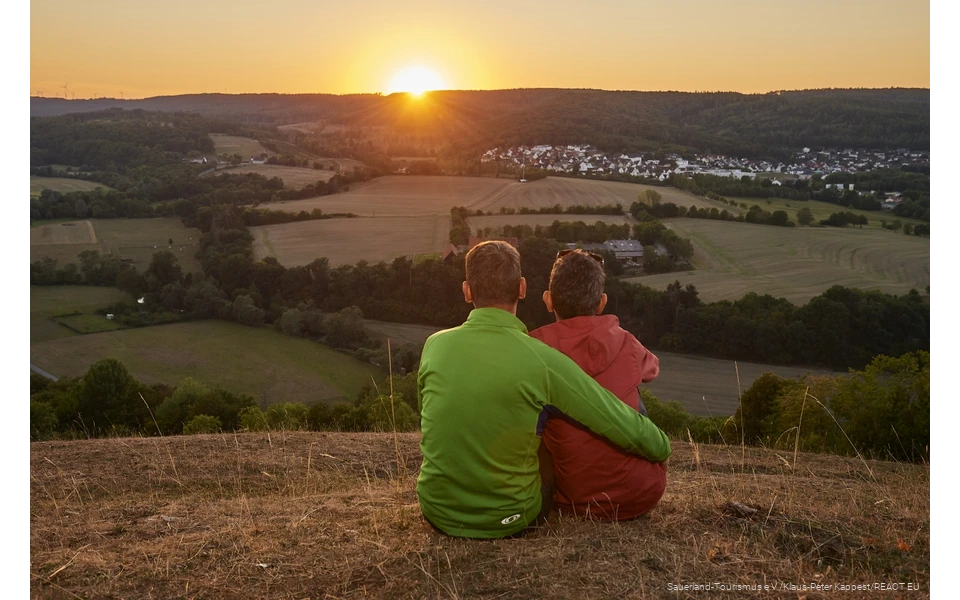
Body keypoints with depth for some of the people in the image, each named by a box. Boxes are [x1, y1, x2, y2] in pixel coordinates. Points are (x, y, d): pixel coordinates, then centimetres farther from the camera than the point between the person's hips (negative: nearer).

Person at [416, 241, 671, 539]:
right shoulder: (543, 360, -18)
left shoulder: (434, 345, -9)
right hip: (509, 521, -3)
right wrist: (662, 447, 9)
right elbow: (627, 428, -13)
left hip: (438, 514, 3)